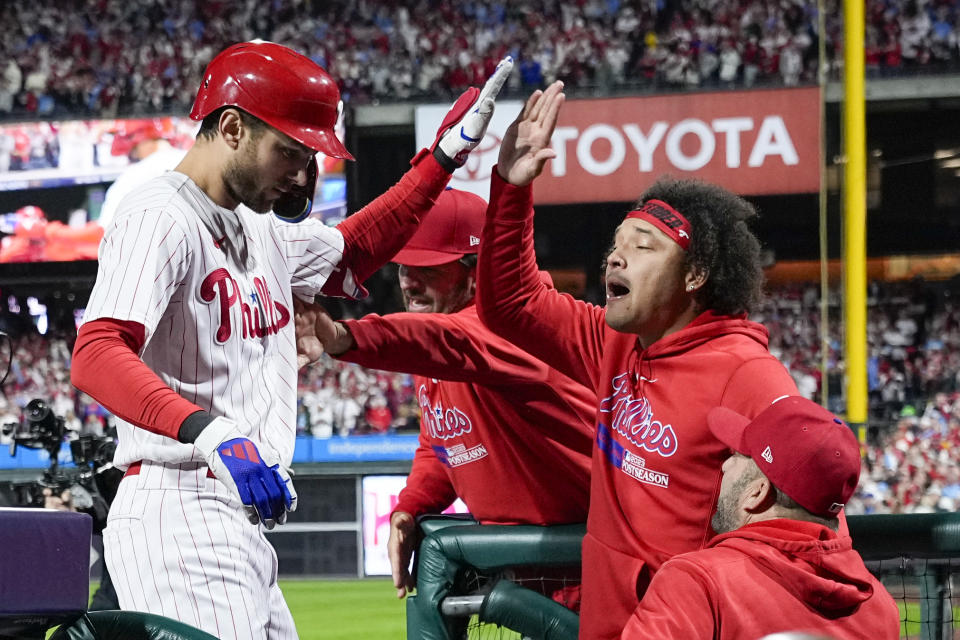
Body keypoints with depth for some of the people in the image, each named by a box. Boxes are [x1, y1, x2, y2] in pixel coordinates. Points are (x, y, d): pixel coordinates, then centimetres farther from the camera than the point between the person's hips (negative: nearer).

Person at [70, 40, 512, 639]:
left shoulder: (262, 229, 20)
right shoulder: (160, 219, -11)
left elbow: (351, 254, 38)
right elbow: (97, 355, -25)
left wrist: (444, 156, 29)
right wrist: (209, 430, -40)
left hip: (244, 523, 10)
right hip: (182, 516, -10)